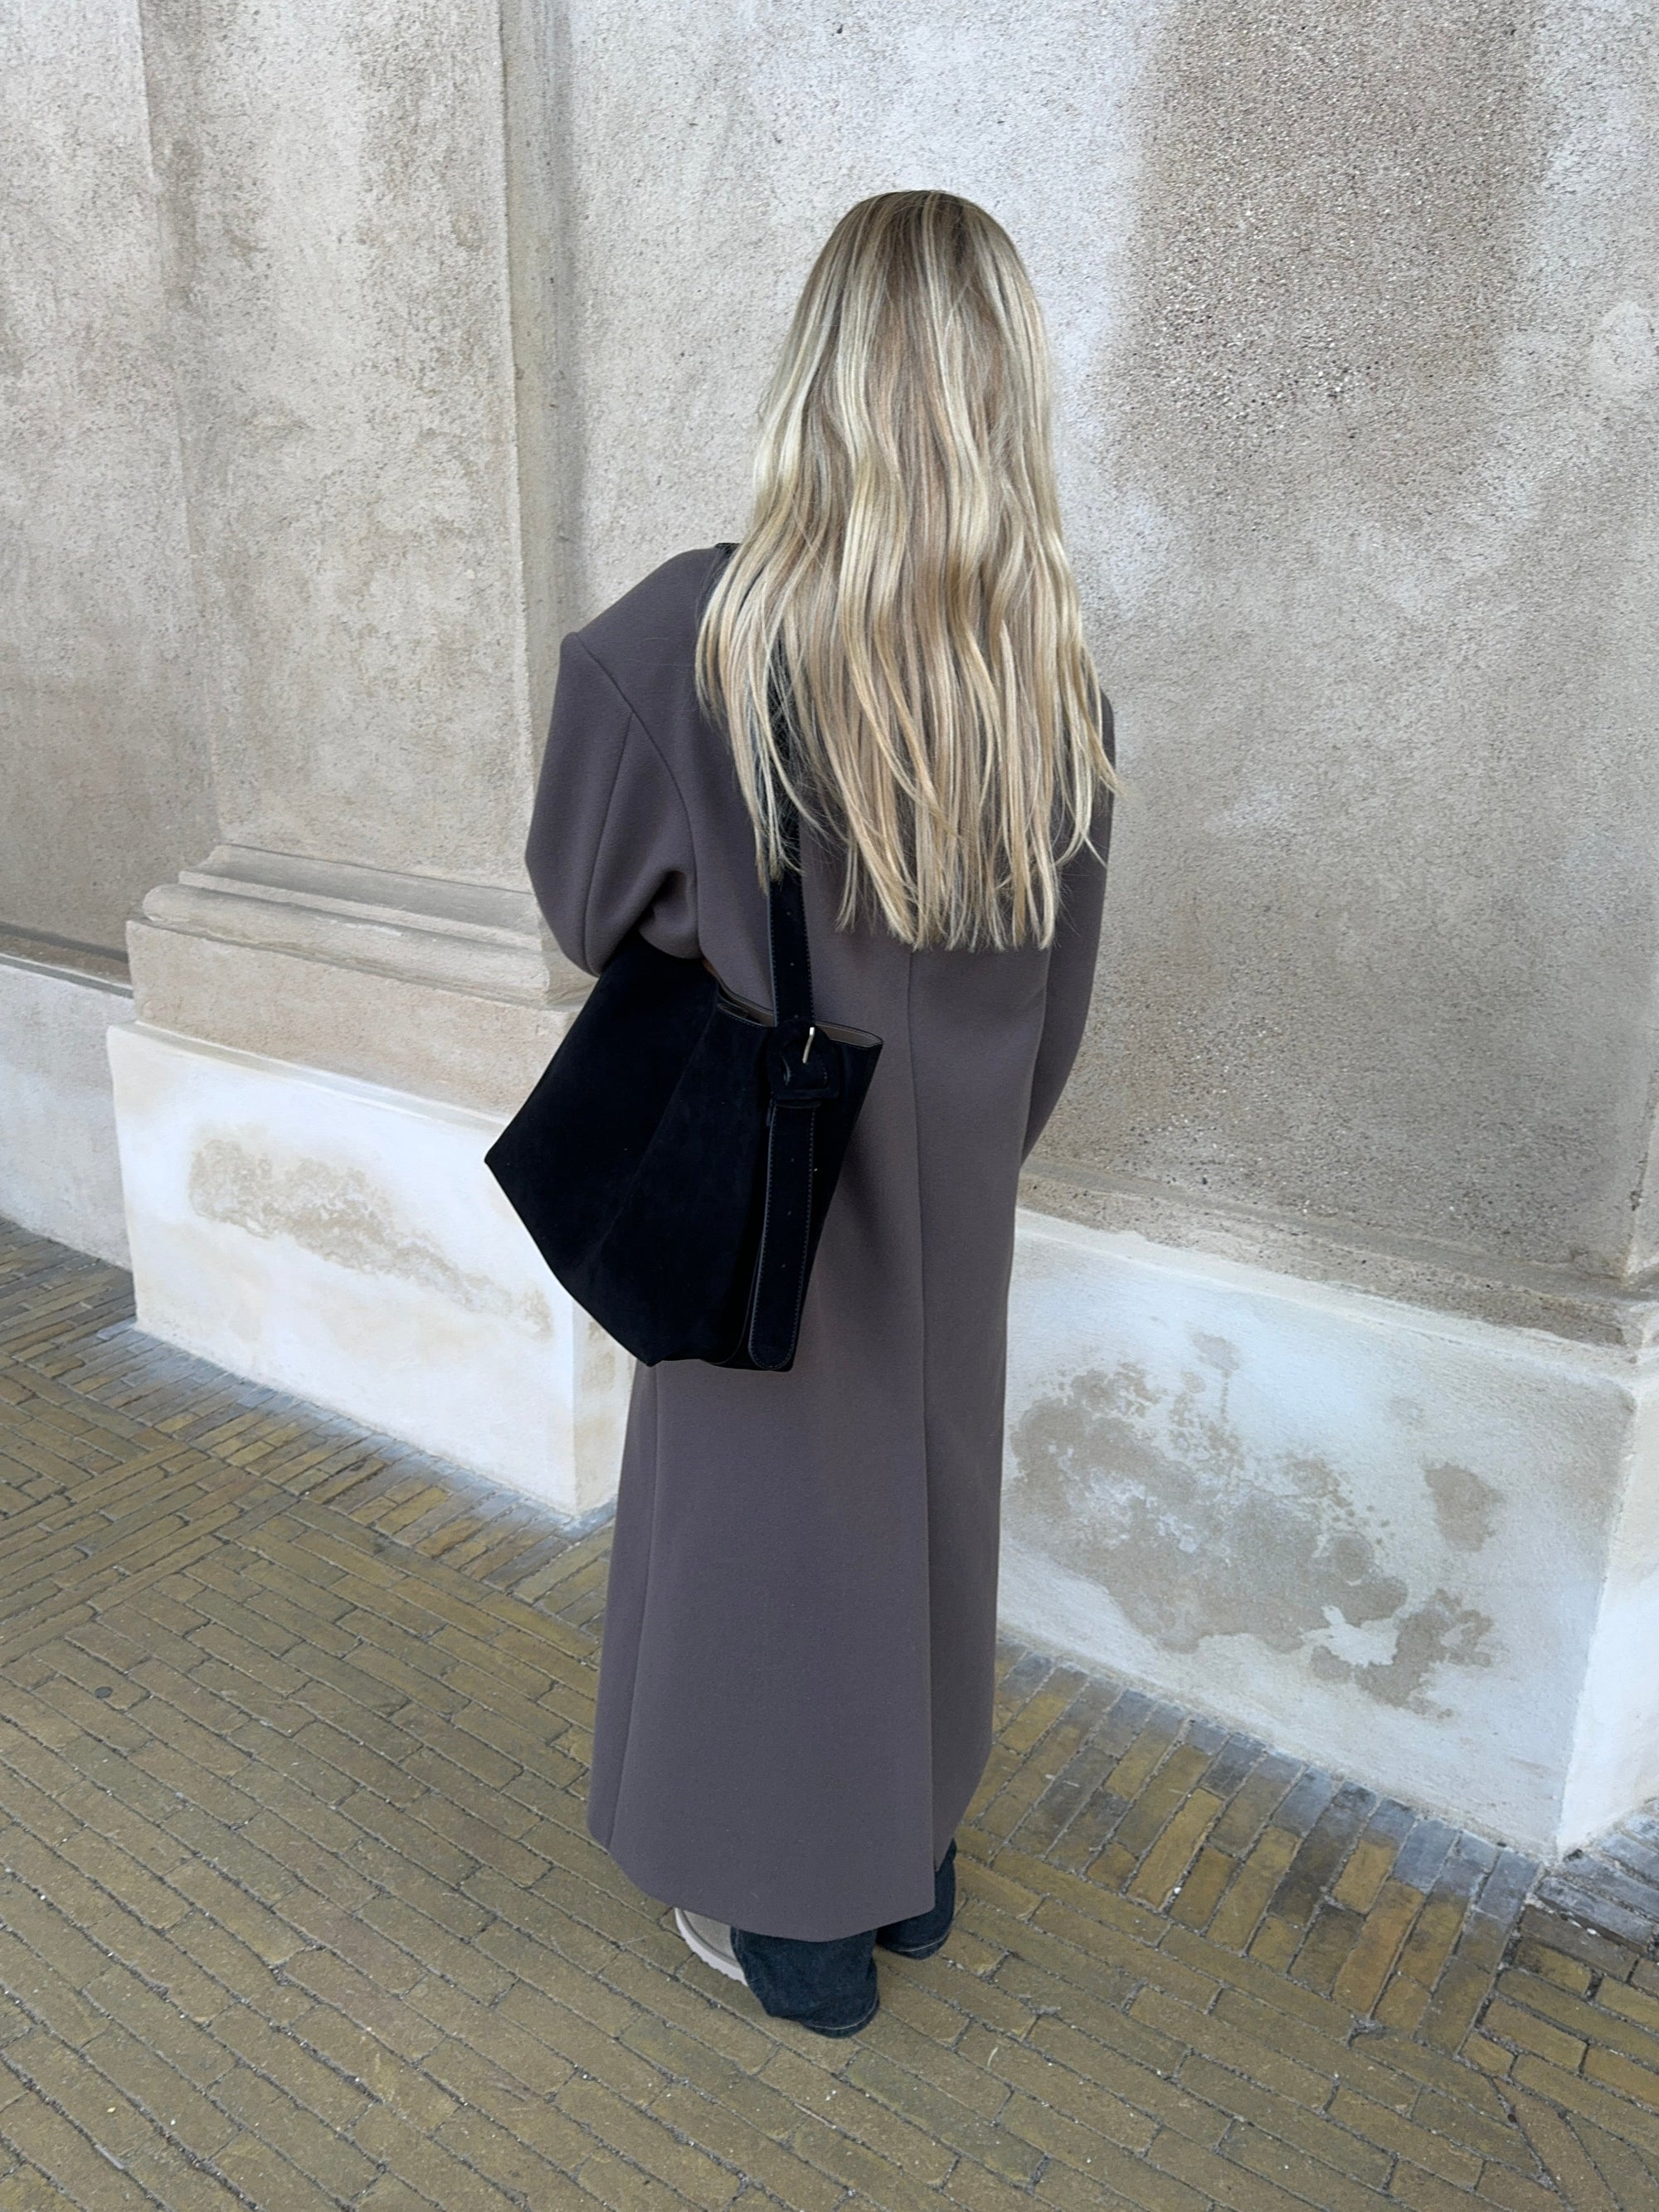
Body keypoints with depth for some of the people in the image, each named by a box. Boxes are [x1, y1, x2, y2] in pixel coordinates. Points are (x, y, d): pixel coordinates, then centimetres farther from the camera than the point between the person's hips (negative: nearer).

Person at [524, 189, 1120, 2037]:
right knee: (925, 1491, 22)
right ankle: (908, 1860, 44)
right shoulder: (1056, 670, -9)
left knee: (771, 1512, 15)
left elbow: (581, 904, -8)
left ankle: (796, 1920, 36)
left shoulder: (687, 638, -23)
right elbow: (1054, 988, 1)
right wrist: (967, 1151, 15)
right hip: (951, 1198, 5)